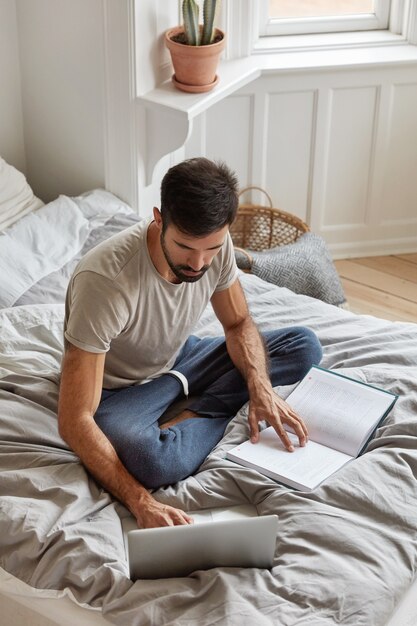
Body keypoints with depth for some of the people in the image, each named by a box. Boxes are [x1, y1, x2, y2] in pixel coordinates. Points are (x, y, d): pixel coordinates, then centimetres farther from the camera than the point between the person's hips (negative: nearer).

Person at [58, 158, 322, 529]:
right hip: (118, 389, -6)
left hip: (179, 359, 6)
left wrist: (260, 387, -21)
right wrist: (140, 502, -46)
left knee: (305, 347, -6)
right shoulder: (104, 280, -37)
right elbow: (74, 421, -37)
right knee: (154, 462, -39)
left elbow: (239, 324, 0)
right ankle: (215, 410, -9)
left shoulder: (215, 245, -19)